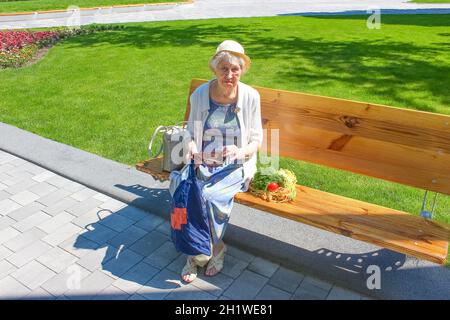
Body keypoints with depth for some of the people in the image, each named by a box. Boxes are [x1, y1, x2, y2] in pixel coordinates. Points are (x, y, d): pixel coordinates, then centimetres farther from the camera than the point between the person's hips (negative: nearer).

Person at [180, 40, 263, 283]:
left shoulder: (250, 96, -6)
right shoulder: (200, 94, -3)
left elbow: (256, 139, 0)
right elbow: (192, 130, 9)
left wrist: (241, 151, -22)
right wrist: (191, 145, -14)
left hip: (235, 167, -2)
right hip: (204, 164, 2)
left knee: (212, 196, -28)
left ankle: (199, 254, 0)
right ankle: (214, 251, 0)